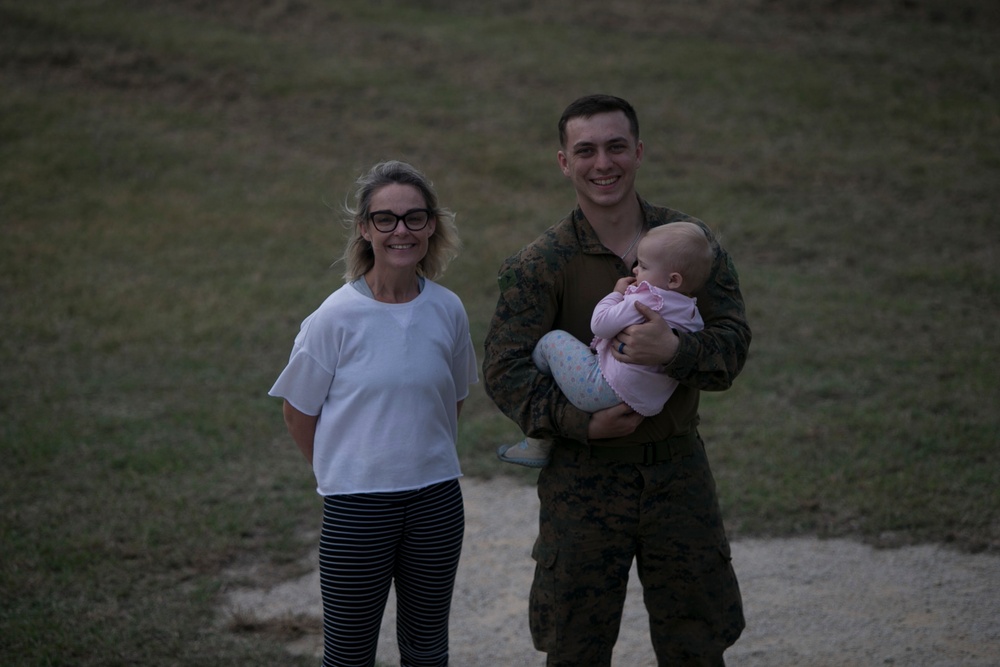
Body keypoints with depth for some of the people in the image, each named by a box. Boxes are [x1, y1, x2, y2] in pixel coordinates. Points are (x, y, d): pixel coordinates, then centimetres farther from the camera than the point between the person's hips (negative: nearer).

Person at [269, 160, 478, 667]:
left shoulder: (447, 311, -2)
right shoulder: (337, 317, -13)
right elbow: (299, 415, -1)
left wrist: (428, 464, 9)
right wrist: (342, 474, 6)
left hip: (436, 501, 3)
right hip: (357, 507, -3)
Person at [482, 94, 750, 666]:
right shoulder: (539, 264, -6)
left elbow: (733, 340, -7)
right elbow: (506, 370, -11)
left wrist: (675, 350, -28)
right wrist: (582, 422, -24)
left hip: (678, 469, 2)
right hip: (583, 476, -2)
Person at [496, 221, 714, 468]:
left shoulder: (647, 300, -15)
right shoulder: (693, 318, 9)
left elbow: (600, 325, -14)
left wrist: (617, 293, 4)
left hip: (603, 392, -9)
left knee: (552, 341, 10)